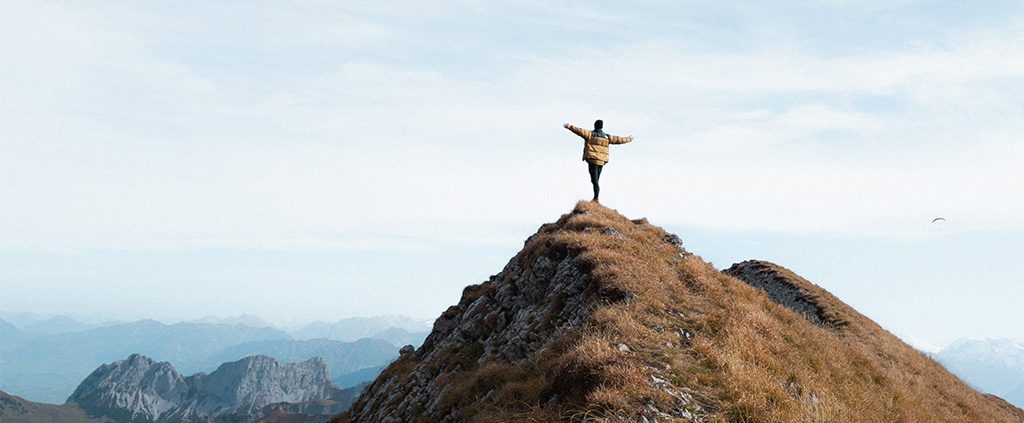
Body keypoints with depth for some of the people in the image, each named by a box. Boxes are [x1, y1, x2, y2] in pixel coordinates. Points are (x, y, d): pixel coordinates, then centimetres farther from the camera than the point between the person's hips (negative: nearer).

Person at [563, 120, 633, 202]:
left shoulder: (590, 134, -2)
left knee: (595, 181, -11)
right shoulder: (607, 137, 12)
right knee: (596, 180, 14)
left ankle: (596, 198, -20)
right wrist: (628, 139, 35)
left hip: (592, 159, -5)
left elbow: (581, 131, -15)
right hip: (602, 161, 5)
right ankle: (595, 198, 11)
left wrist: (570, 127, -20)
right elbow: (618, 140, 20)